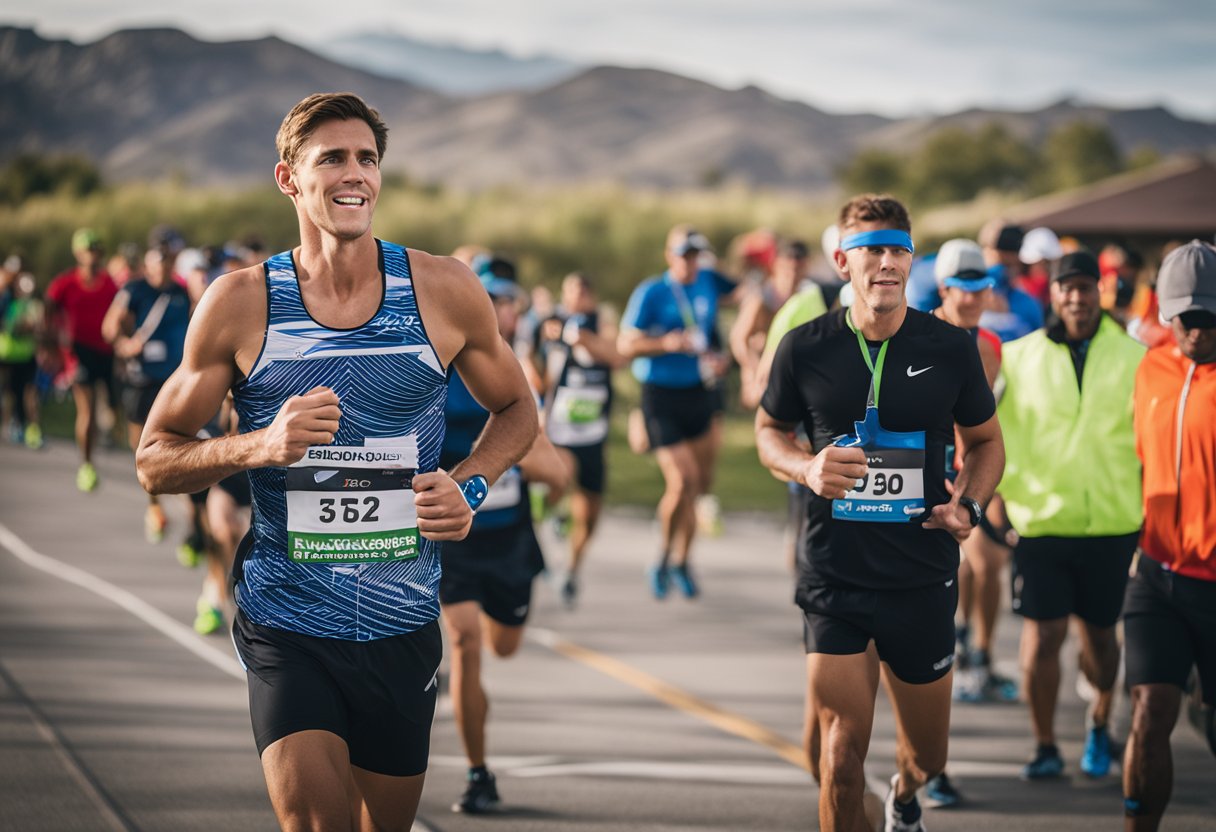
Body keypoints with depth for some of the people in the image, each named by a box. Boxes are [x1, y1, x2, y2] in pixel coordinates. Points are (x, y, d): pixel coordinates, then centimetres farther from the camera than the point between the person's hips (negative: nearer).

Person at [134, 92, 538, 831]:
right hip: (286, 623, -2)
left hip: (403, 625, 2)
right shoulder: (242, 303, -4)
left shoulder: (444, 292, -1)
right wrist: (258, 445, -18)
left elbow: (517, 411, 15)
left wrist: (470, 488, -5)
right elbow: (155, 461, 1)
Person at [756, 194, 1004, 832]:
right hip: (834, 579, -1)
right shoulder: (806, 348, -4)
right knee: (839, 764, -12)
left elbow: (986, 442, 11)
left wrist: (968, 504, -9)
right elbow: (769, 431, 11)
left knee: (928, 756, 17)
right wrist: (805, 467, -11)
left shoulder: (951, 349, -2)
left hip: (922, 580, 2)